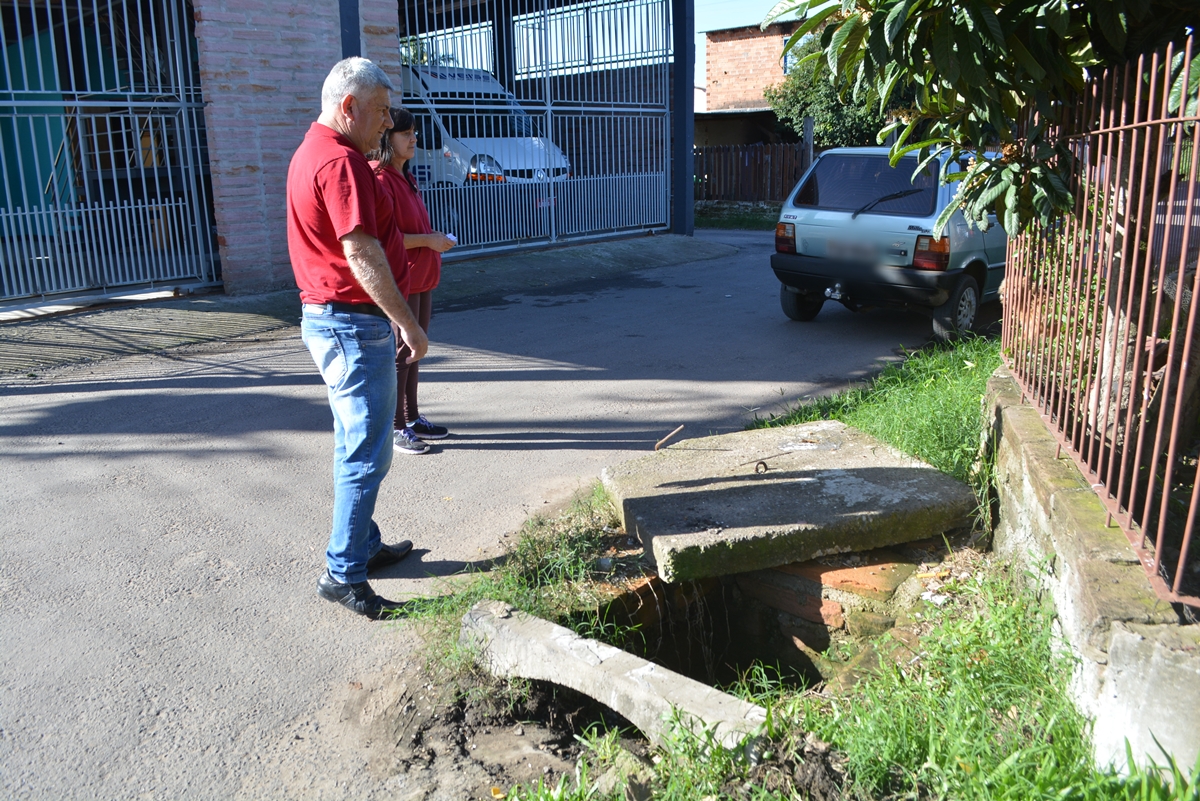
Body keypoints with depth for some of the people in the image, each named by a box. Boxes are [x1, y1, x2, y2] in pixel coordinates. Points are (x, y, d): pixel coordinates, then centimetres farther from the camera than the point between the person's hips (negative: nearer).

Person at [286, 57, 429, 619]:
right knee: (367, 451, -6)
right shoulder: (340, 161, -17)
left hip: (326, 318, 11)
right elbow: (361, 253, -25)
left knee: (356, 445, 18)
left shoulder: (312, 152, 17)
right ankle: (343, 573, 3)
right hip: (353, 324, -11)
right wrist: (407, 322, -21)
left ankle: (364, 545, 31)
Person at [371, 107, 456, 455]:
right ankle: (396, 428, 5)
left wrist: (435, 237, 10)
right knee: (401, 352, -4)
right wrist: (427, 240, -18)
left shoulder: (406, 177, 16)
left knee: (414, 350, 14)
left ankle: (412, 419, 25)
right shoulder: (380, 179, -14)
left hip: (421, 277, 10)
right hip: (399, 280, -10)